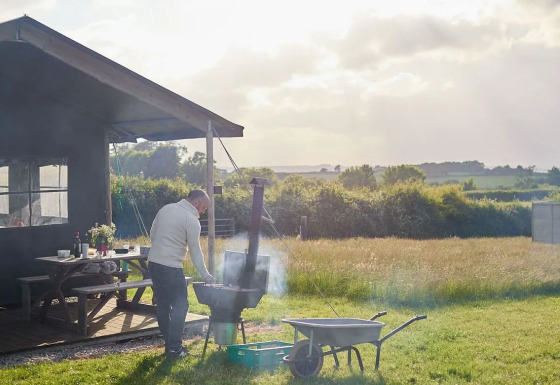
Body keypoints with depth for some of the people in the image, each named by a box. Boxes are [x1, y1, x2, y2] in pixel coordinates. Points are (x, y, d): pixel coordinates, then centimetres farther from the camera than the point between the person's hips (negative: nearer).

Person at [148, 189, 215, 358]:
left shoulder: (166, 209, 11)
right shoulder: (191, 220, -10)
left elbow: (152, 234, 16)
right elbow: (195, 251, -9)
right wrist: (206, 276, -3)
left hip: (153, 262, 8)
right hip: (171, 267, -8)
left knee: (162, 305, 14)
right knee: (180, 306, 0)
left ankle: (169, 342, 22)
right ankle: (174, 348, 0)